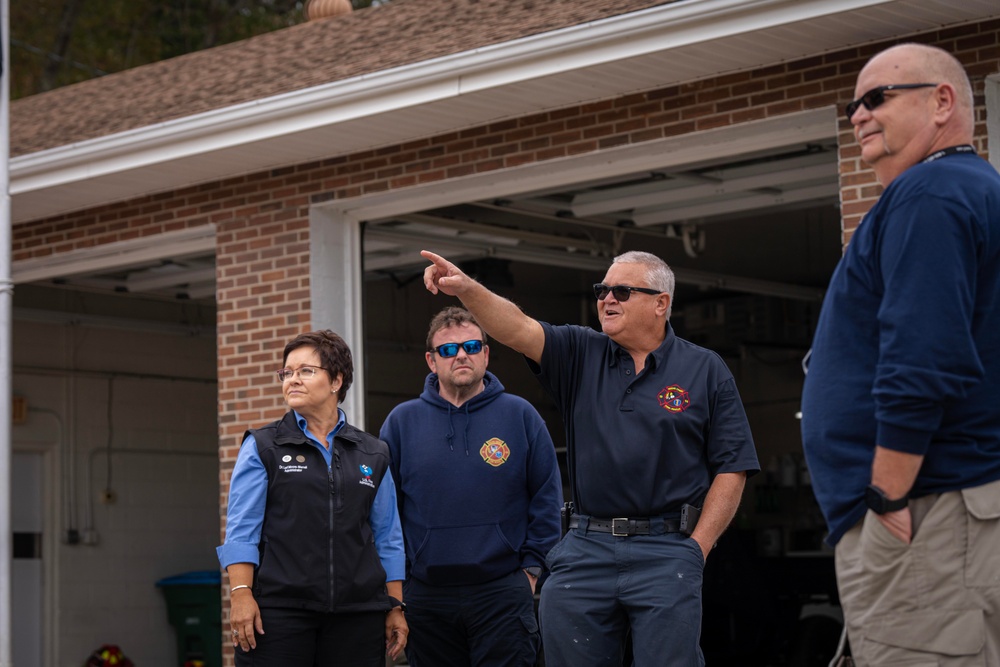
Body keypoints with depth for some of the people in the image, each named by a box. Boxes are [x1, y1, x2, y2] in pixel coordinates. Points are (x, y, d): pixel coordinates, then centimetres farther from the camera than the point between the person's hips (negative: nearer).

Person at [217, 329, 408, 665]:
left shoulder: (372, 455, 13)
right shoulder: (262, 446, 5)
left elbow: (387, 538, 14)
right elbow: (242, 530, -1)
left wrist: (395, 607, 10)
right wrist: (241, 594, -11)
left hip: (358, 613, 3)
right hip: (280, 611, -2)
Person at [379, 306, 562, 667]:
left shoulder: (519, 415, 3)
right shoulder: (402, 421, 6)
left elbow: (546, 498, 5)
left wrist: (532, 566, -1)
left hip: (503, 592, -2)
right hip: (426, 594, 2)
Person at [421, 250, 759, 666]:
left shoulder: (705, 371, 4)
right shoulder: (581, 355, 10)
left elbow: (731, 468, 2)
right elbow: (517, 329, -7)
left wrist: (697, 547, -6)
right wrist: (466, 289, -25)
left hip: (665, 555, -3)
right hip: (584, 550, 3)